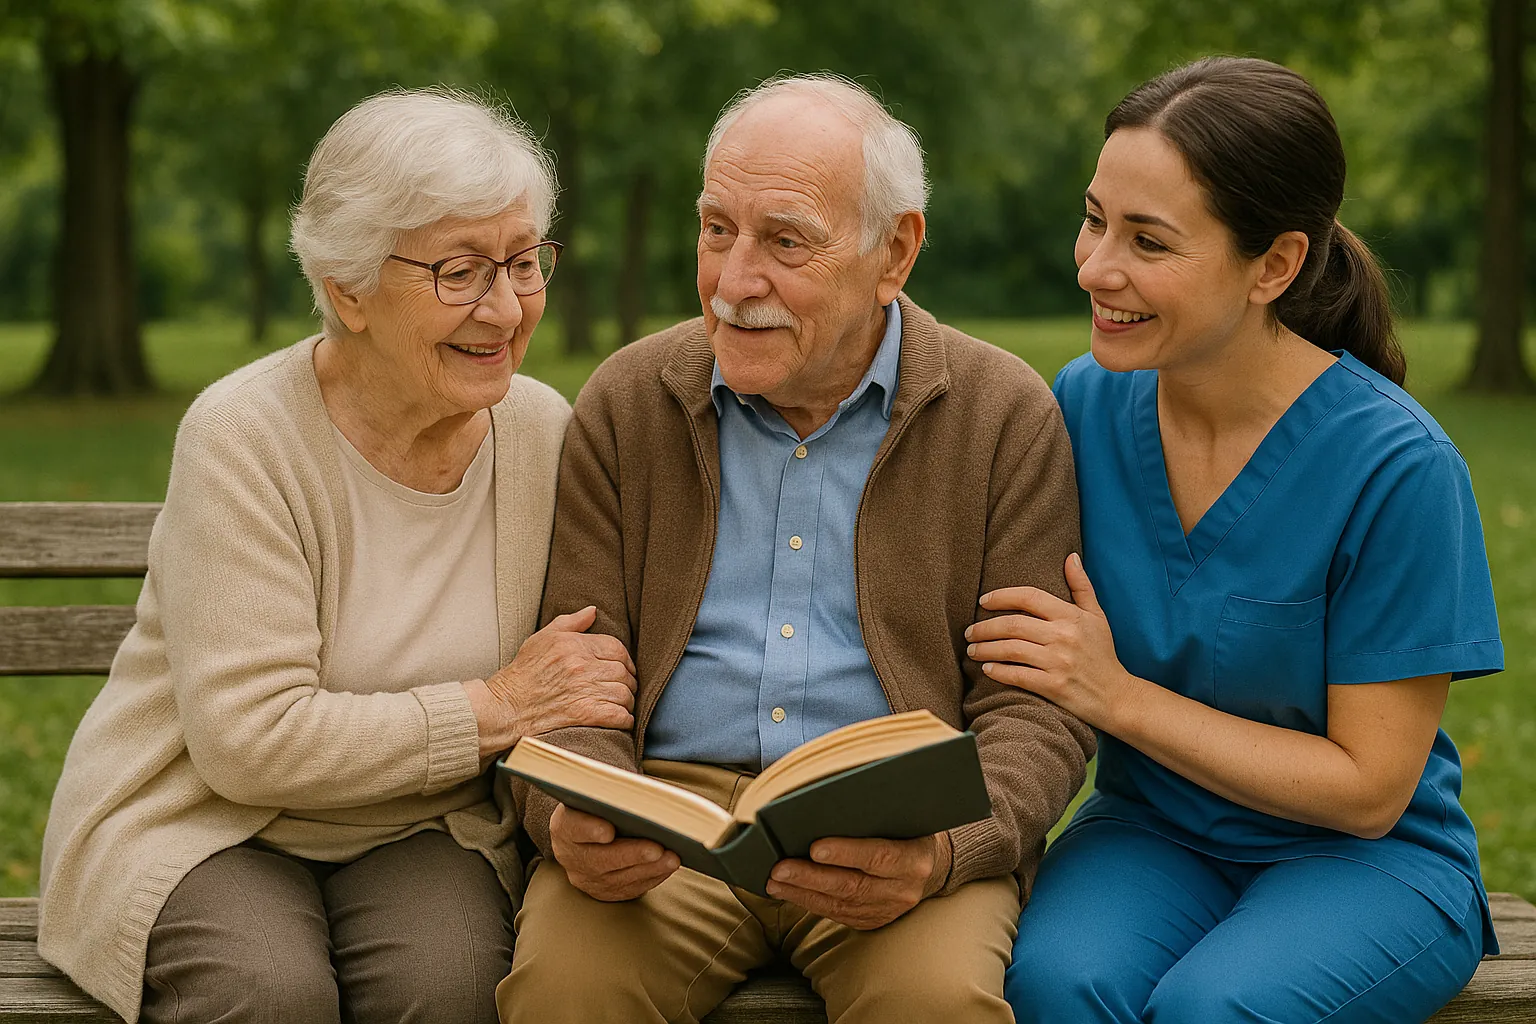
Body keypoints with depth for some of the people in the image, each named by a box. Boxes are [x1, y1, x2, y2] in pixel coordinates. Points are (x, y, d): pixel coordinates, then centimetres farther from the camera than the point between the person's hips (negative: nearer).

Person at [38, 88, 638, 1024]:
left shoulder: (544, 432, -2)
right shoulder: (244, 437, -16)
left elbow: (584, 683, 3)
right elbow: (250, 740, -21)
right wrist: (495, 709, -18)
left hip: (421, 826, 3)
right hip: (205, 821, -2)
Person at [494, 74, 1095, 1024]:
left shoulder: (1005, 415, 1)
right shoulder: (626, 402, 7)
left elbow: (1038, 703, -2)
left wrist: (946, 850, -23)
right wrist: (573, 819, -18)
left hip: (897, 828, -1)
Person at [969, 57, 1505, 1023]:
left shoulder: (1397, 466, -17)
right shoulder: (1085, 402, -4)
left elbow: (1369, 787, -12)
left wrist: (1118, 696, -17)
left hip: (1367, 860, -2)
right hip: (1150, 831, 3)